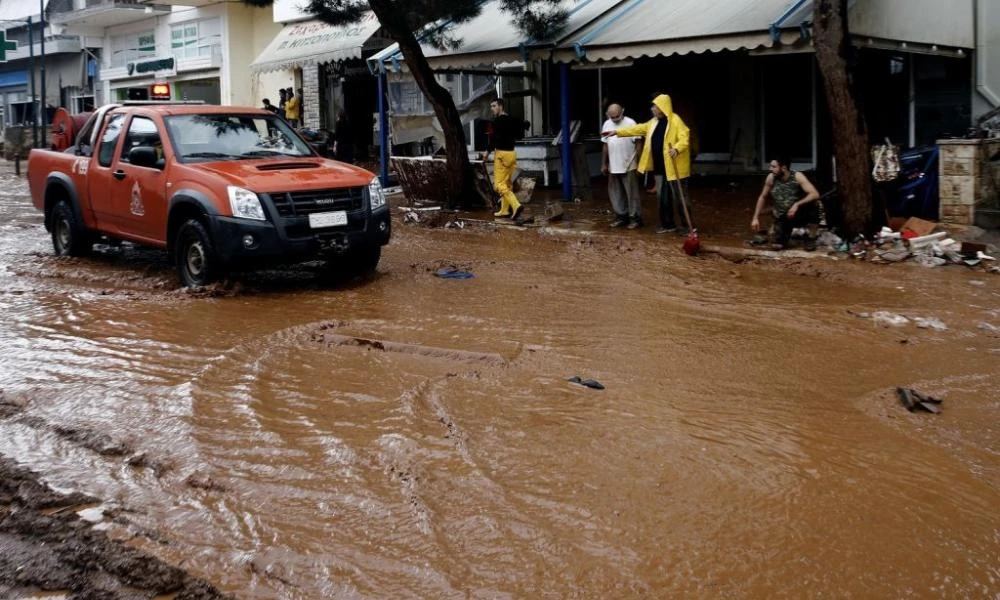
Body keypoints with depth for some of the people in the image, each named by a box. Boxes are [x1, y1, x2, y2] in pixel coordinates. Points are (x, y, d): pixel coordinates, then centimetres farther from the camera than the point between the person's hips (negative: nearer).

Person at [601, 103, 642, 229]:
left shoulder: (630, 123, -10)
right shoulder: (606, 125, 8)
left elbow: (638, 143, -10)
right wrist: (604, 164, 14)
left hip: (629, 166, -6)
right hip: (613, 166, 6)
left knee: (632, 193, -1)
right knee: (616, 193, 11)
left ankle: (635, 218, 5)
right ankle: (621, 216, 22)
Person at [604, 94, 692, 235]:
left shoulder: (675, 120, -13)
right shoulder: (654, 122, 14)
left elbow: (685, 137, -21)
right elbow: (638, 129, 20)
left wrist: (676, 149, -40)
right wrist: (617, 132, 20)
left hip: (674, 167, -8)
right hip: (659, 167, 9)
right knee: (663, 197, 14)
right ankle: (668, 224, 24)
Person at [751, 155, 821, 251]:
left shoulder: (797, 177, -22)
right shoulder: (771, 178, -13)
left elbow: (815, 195, -30)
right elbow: (762, 197, 3)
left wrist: (797, 204, -40)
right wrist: (756, 218, -1)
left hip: (800, 214, -2)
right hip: (782, 217, 2)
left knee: (812, 204, -35)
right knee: (776, 245, -17)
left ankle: (811, 238, -11)